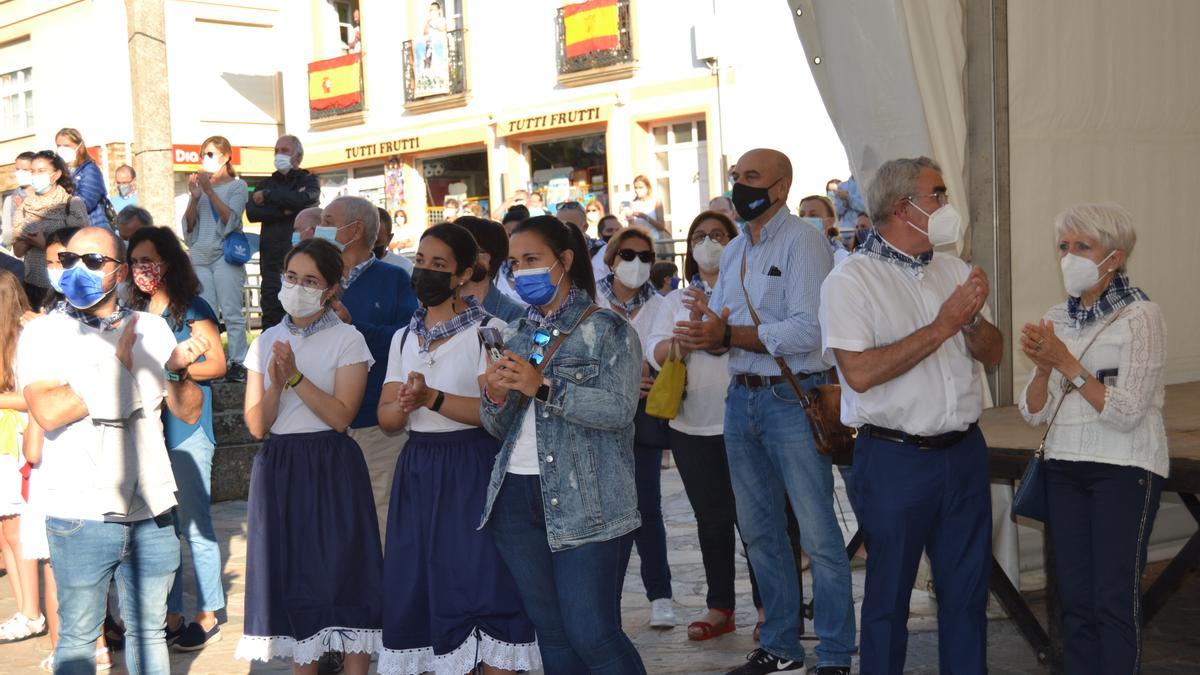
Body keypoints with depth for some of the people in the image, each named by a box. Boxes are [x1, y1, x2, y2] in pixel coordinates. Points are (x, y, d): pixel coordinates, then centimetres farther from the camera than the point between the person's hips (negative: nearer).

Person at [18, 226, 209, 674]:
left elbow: (189, 413, 7)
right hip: (80, 517, -3)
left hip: (152, 513, 3)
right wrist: (117, 366, -11)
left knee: (149, 631, 13)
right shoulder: (43, 332, -1)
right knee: (78, 638, 6)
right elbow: (48, 412, -18)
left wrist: (177, 371, -13)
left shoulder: (152, 328, 9)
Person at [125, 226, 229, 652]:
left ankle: (207, 617, 7)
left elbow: (217, 364, -7)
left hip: (186, 428, -6)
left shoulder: (191, 308, -2)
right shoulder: (136, 312, 14)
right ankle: (171, 616, 16)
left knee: (194, 525, -2)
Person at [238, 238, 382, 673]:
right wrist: (275, 384, -14)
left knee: (341, 571, -5)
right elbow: (256, 426, 3)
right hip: (278, 467, 4)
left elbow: (341, 415, -13)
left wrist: (296, 377, -20)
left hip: (330, 468, -4)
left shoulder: (347, 340, -3)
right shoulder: (268, 341, 9)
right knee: (293, 575, 7)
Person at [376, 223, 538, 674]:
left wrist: (432, 398, -24)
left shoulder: (487, 330, -5)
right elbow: (386, 418, 8)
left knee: (483, 587, -7)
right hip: (418, 471, 6)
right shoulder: (404, 338, 13)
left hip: (472, 470, -6)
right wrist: (405, 404, -15)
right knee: (424, 589, 7)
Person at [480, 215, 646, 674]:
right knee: (552, 634, 11)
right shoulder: (515, 336, 16)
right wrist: (496, 398, -6)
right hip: (516, 499, 6)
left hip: (585, 503, -6)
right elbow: (498, 429, 17)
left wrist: (543, 386, -23)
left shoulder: (607, 329, -2)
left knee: (592, 635, -9)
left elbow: (619, 410, -16)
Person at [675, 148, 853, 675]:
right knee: (759, 531, 15)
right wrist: (707, 329, -11)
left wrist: (729, 334, -21)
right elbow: (719, 326, 12)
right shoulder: (734, 250, 14)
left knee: (817, 533, -4)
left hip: (792, 398, -8)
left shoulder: (802, 242, -10)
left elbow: (807, 331, -21)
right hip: (742, 397, 8)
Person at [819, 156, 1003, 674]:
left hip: (963, 451, 6)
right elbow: (860, 372, -21)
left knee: (968, 588, 14)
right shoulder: (851, 280, -10)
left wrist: (972, 319, -11)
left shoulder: (954, 271, 10)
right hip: (895, 459, -6)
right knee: (889, 595, 8)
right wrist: (942, 326, -18)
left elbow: (992, 354, 11)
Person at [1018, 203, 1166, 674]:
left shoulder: (1141, 317, -9)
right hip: (1065, 467, 6)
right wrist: (1042, 369, -13)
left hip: (1125, 471, -5)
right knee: (1075, 598, 8)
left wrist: (1067, 364, -19)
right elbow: (1035, 413, 5)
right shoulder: (1057, 319, 8)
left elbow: (1126, 412, -17)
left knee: (1114, 600, -3)